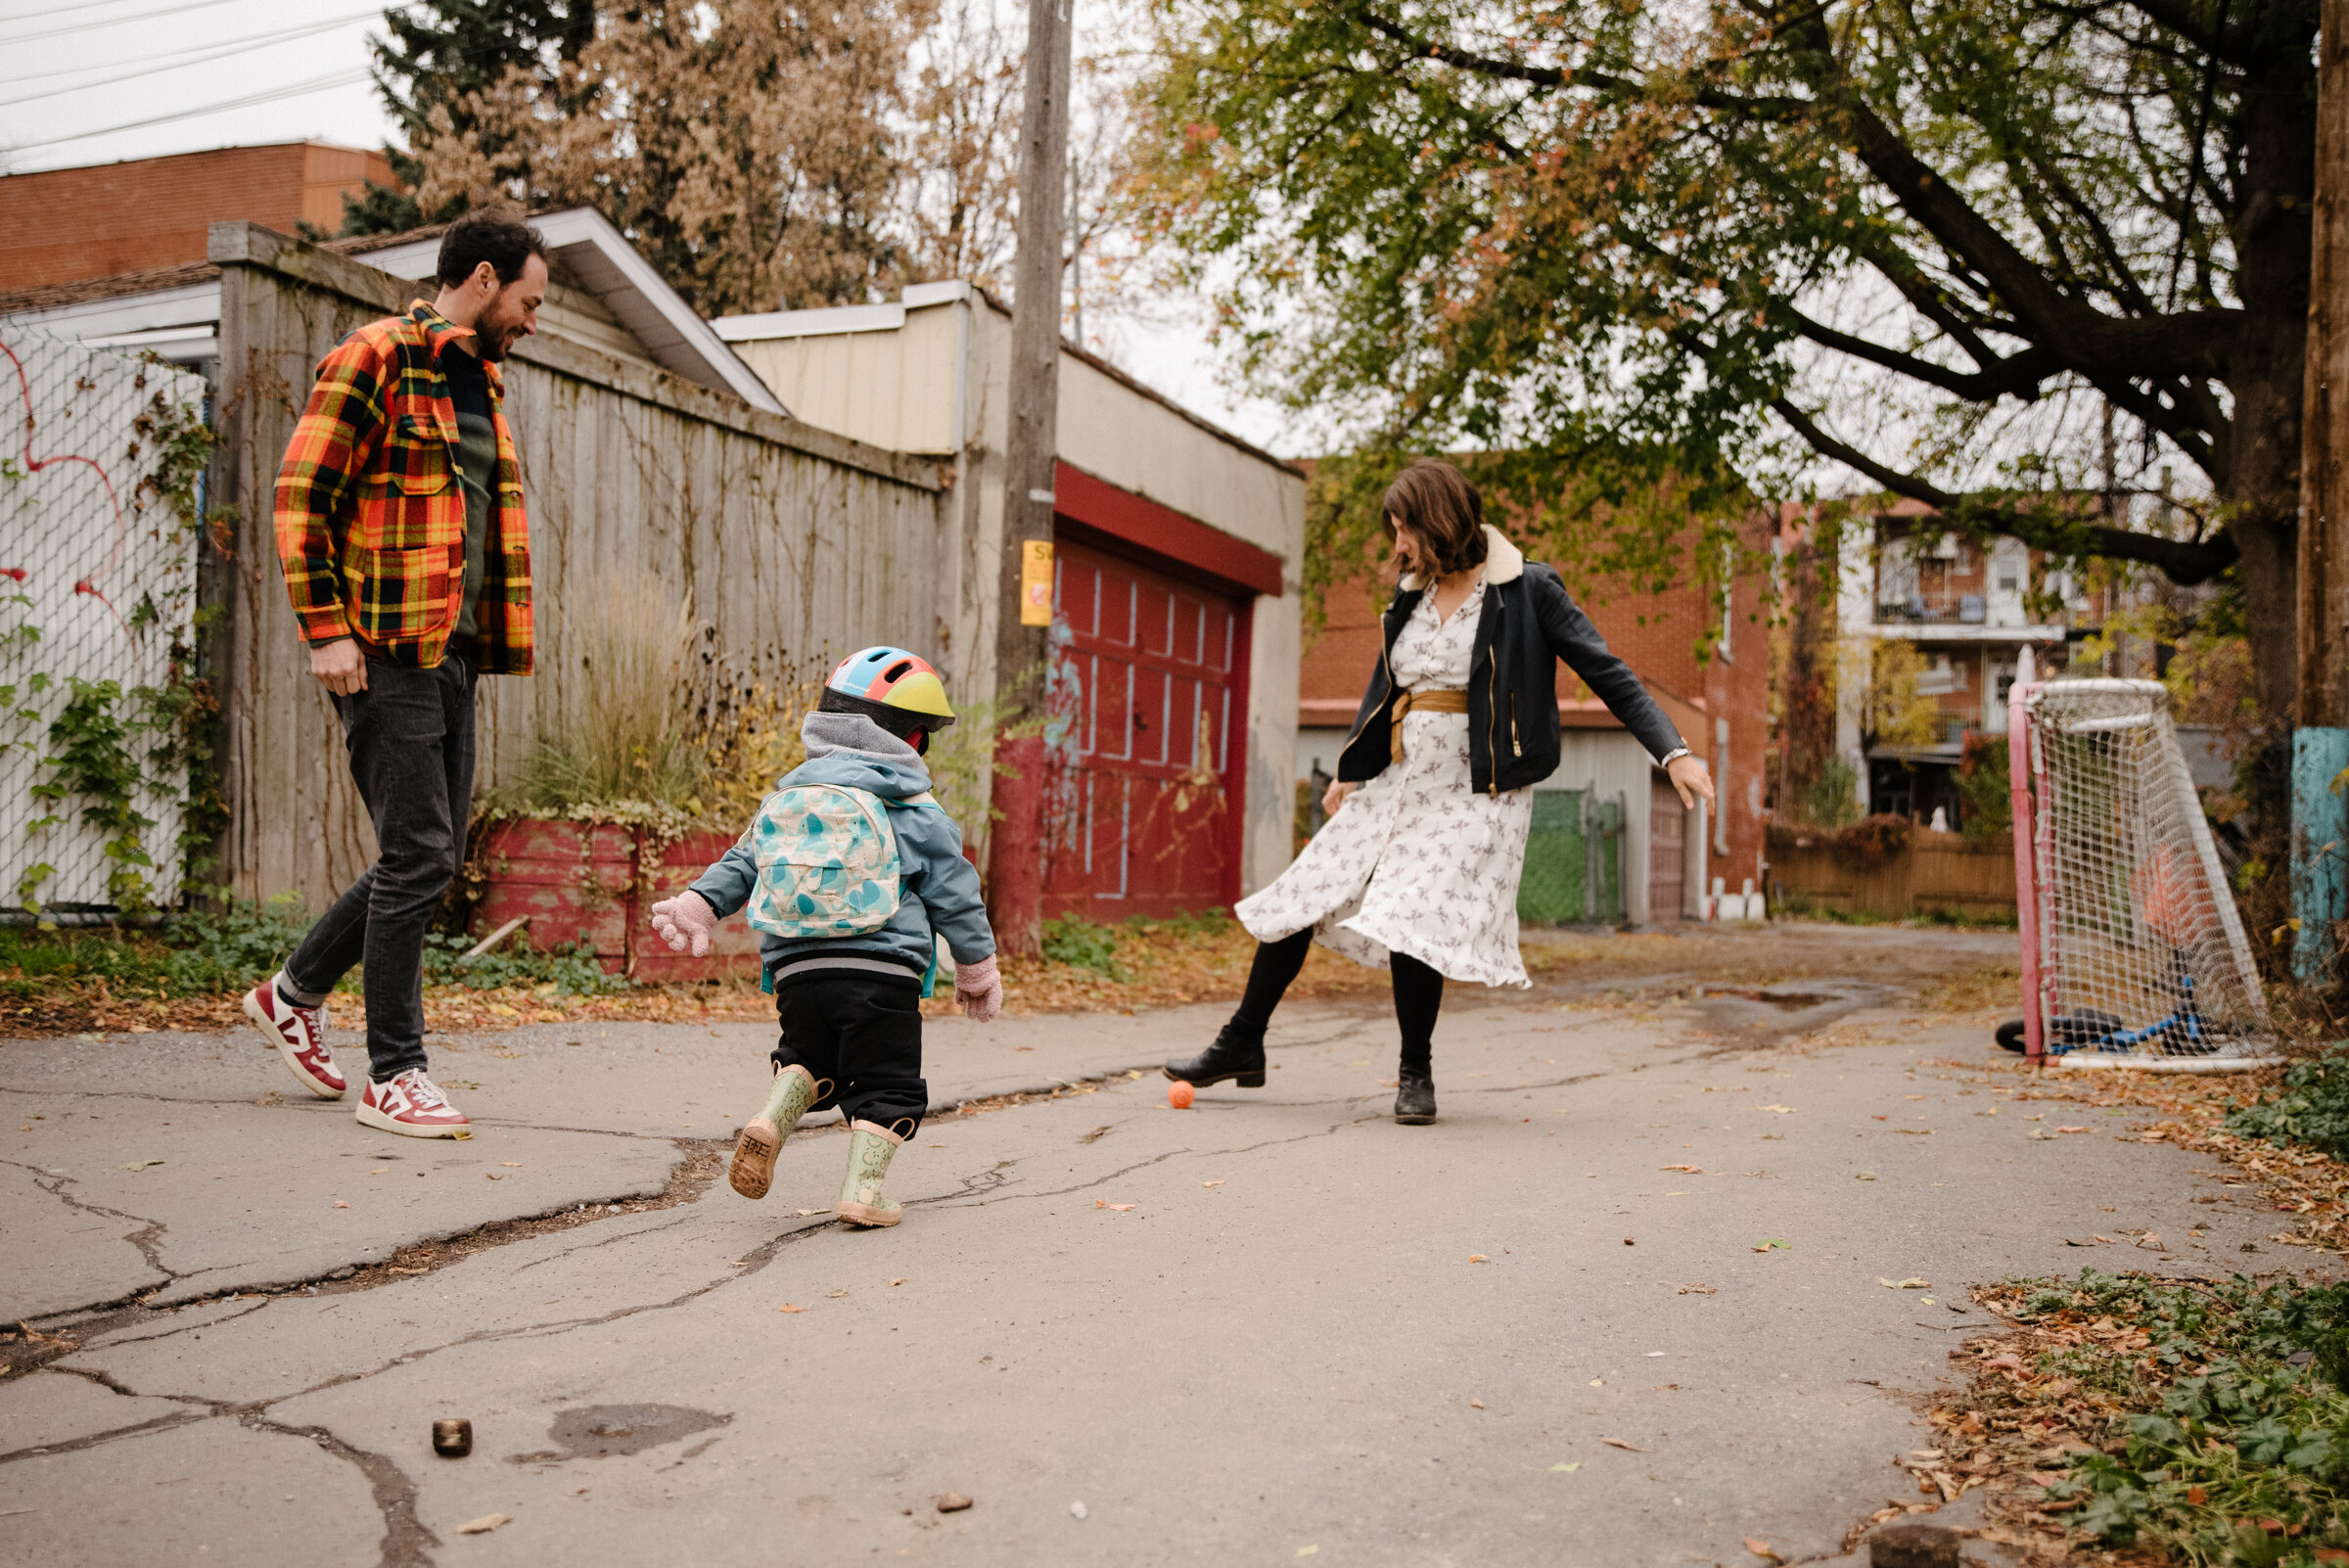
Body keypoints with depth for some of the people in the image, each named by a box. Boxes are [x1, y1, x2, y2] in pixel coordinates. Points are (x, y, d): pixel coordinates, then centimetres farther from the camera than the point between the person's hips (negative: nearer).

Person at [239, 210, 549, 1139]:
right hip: (385, 653, -9)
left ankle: (293, 994, 31)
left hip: (453, 653, 9)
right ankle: (393, 1077, 1)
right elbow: (302, 497, -11)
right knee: (418, 854, -9)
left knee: (434, 853, 12)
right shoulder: (375, 360, -6)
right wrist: (326, 630, -16)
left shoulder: (479, 382, 21)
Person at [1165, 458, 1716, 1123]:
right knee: (1298, 899, 5)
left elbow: (1608, 673, -8)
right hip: (1399, 783, 7)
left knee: (1410, 919, -20)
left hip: (1475, 794, -6)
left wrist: (1673, 752, -17)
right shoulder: (1411, 595, 11)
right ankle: (1242, 1046, 20)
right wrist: (1350, 773, 23)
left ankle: (1416, 1074, 3)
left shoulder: (1527, 590, -7)